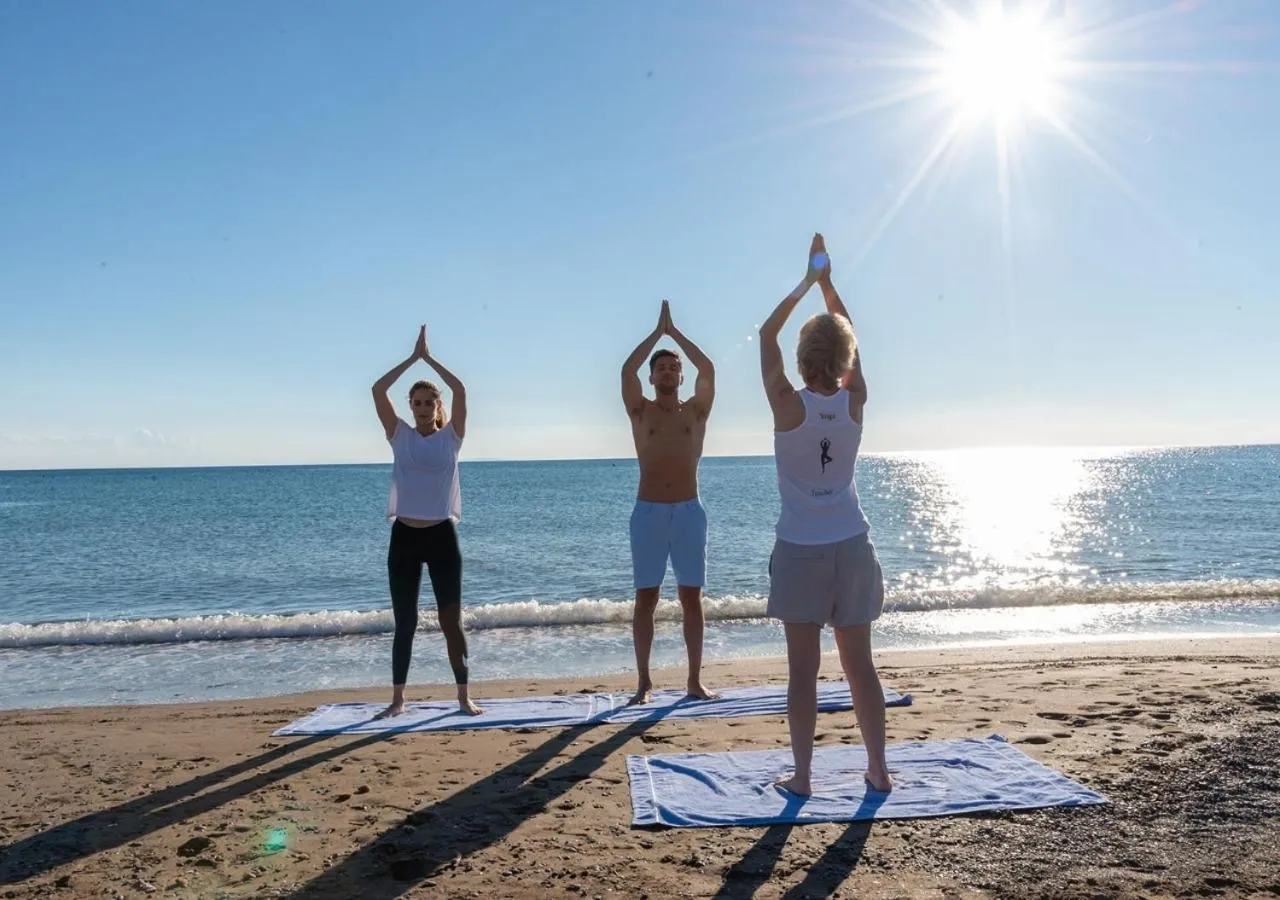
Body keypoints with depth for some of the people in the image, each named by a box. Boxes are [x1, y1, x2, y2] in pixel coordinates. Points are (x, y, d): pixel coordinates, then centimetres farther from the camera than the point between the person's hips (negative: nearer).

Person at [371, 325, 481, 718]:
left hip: (442, 535, -1)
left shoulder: (451, 436, 2)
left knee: (451, 619, 2)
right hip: (404, 536, 1)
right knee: (405, 622, 8)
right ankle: (398, 699, 19)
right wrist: (413, 357, -2)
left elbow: (460, 391, -10)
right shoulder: (400, 435, 5)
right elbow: (377, 390, -5)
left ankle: (464, 697, 13)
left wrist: (429, 358, -3)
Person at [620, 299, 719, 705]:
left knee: (691, 597, 4)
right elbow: (627, 370, -7)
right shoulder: (641, 411, 7)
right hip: (648, 511, 0)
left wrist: (674, 331, 2)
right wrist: (657, 331, 1)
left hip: (688, 510, 1)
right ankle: (644, 681, 8)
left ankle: (695, 680, 10)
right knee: (646, 598, 1)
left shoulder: (696, 411, 8)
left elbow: (708, 370, -5)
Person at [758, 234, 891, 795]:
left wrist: (807, 282, 5)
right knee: (860, 665, 12)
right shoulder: (855, 401, -5)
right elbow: (848, 337, 11)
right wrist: (827, 282, 14)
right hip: (851, 546, 3)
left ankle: (802, 776, 10)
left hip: (801, 551, -3)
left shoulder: (788, 406, -13)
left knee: (803, 670, 3)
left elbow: (767, 336, -1)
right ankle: (878, 770, 20)